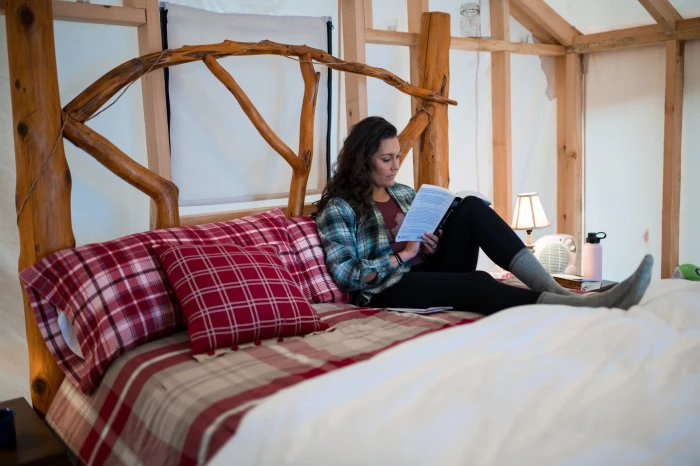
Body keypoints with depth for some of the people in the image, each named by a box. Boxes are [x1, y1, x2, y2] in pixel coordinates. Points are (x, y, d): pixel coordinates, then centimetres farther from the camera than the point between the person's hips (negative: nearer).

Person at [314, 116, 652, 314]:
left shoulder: (403, 193, 19)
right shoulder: (338, 207, -2)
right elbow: (344, 274, -11)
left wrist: (435, 243, -2)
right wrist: (403, 255, -15)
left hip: (432, 270, 6)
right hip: (390, 289, -6)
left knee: (472, 207, -19)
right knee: (476, 283, -34)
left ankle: (555, 290, -31)